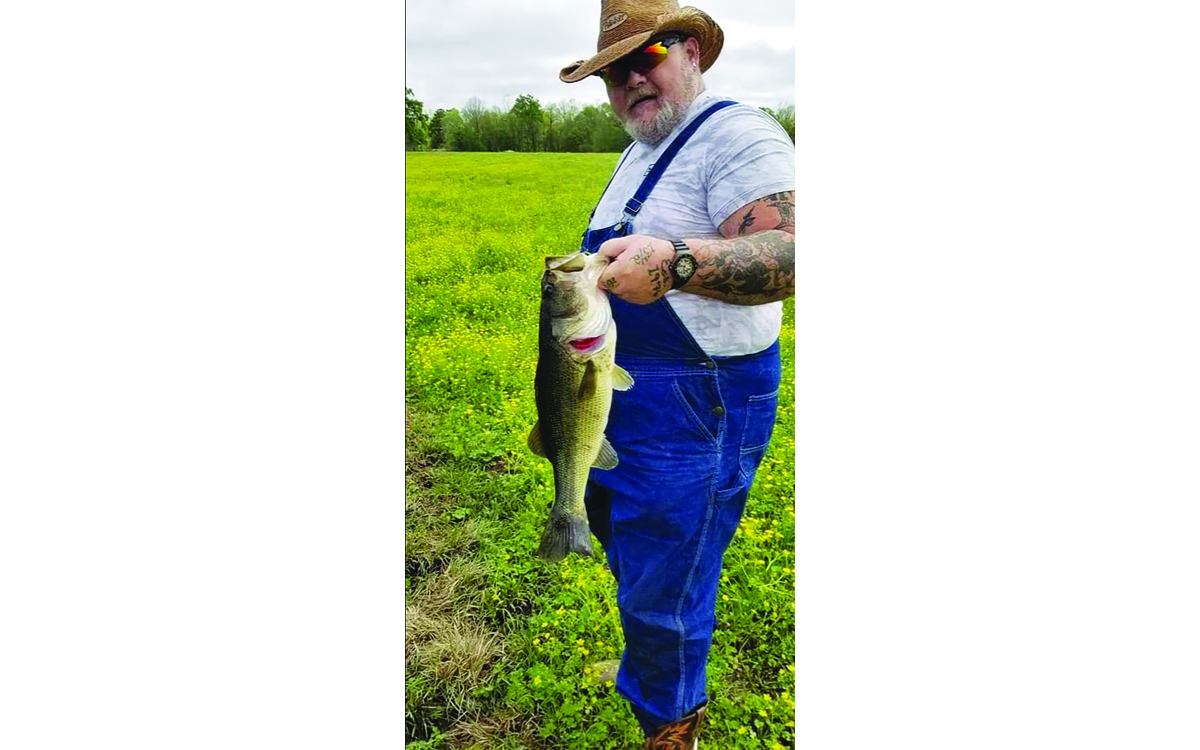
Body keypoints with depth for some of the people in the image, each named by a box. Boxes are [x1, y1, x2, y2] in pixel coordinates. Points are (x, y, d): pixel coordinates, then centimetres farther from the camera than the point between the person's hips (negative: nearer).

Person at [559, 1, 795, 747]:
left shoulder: (740, 135, -16)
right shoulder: (641, 152, 15)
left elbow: (788, 257, -32)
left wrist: (675, 263, -48)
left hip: (695, 411, -10)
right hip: (621, 401, 10)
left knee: (663, 592, 4)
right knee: (628, 553, 26)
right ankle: (652, 667, 51)